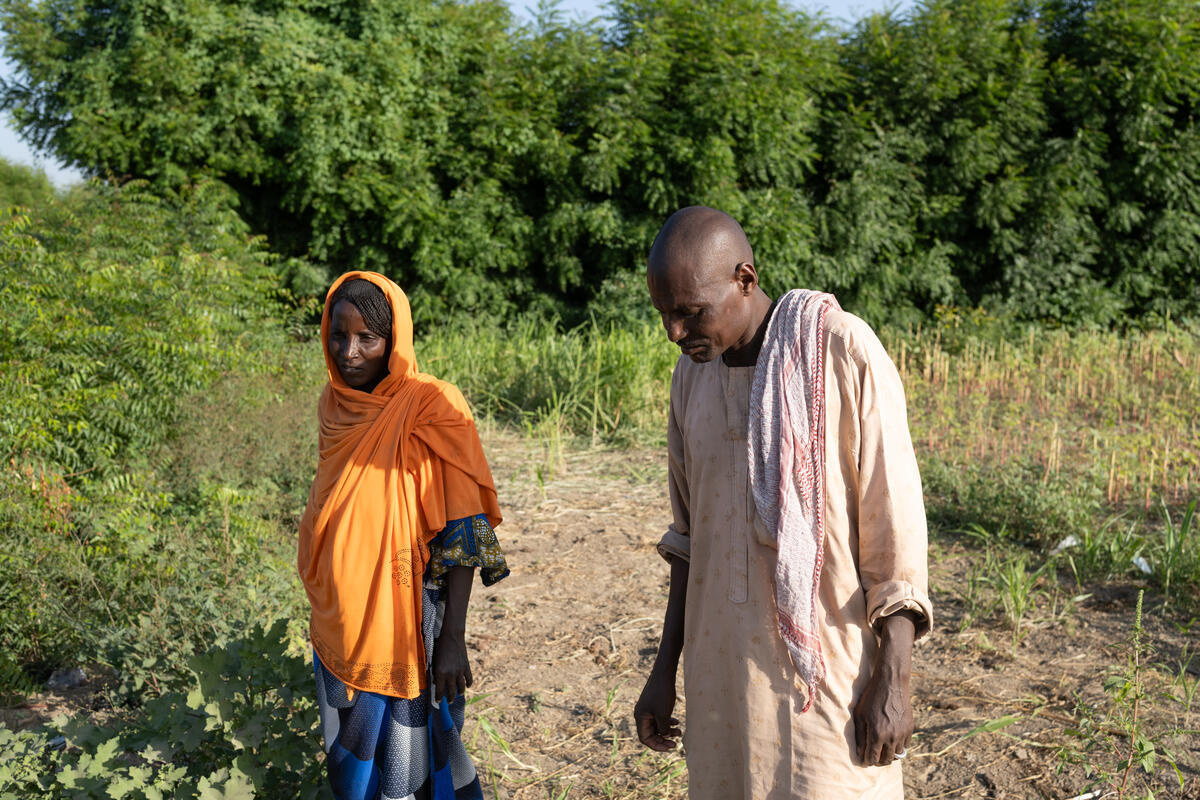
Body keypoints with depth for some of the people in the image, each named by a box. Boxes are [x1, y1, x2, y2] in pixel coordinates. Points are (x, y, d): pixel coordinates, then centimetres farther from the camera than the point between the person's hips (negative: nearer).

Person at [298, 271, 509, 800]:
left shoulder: (431, 408, -16)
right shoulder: (334, 403, 3)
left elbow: (463, 534, -16)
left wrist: (453, 639, -18)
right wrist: (326, 614, 17)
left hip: (405, 627, -6)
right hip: (340, 627, 6)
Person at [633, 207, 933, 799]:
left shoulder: (843, 354, -13)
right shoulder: (692, 374, 6)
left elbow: (894, 523, -11)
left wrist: (891, 681, -12)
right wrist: (665, 667, 11)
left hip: (827, 659, -5)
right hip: (722, 664, 5)